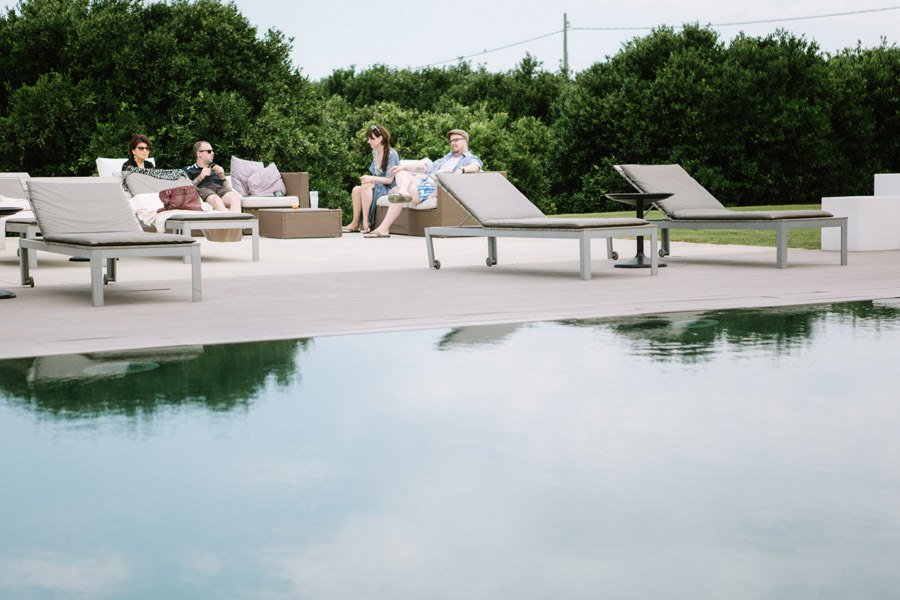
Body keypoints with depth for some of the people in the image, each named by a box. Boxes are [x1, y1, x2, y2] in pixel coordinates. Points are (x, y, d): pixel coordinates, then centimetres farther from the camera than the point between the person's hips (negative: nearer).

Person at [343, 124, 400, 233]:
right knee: (356, 190, -19)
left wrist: (372, 179, -26)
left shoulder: (392, 154, -13)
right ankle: (355, 223, -22)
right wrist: (368, 178, -6)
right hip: (377, 187, 7)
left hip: (390, 189, -7)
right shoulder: (375, 153, 11)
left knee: (366, 186, -31)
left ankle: (366, 222, -30)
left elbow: (389, 180, -16)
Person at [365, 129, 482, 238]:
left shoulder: (471, 159, 12)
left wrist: (461, 169, -37)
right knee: (401, 173, -18)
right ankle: (403, 192, -49)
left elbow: (475, 167, -14)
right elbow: (426, 169, 36)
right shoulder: (447, 157, 39)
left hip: (438, 187, -8)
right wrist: (404, 167, 23)